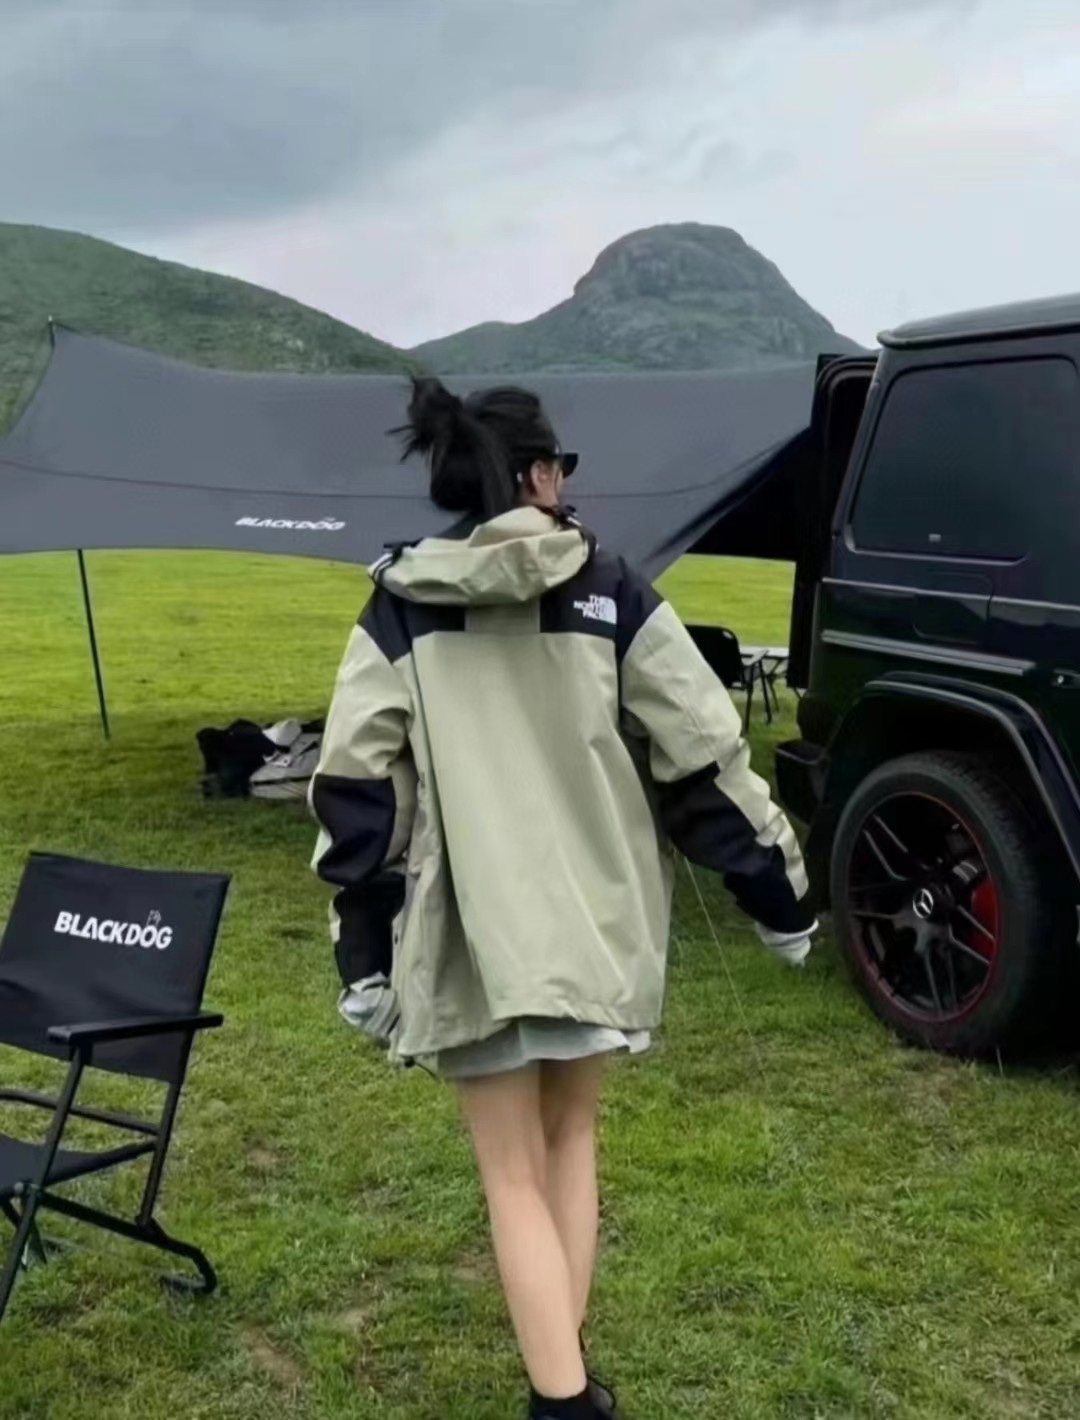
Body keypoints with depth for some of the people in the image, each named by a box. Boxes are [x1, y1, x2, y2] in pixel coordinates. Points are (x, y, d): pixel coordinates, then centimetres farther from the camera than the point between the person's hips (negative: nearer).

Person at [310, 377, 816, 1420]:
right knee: (569, 1137, 22)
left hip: (470, 932, -1)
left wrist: (364, 952, -1)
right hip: (593, 915, 2)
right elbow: (703, 753, -3)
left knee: (514, 1176, 11)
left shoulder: (401, 606, -1)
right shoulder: (608, 591, -1)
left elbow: (354, 783, -5)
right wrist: (777, 893, 7)